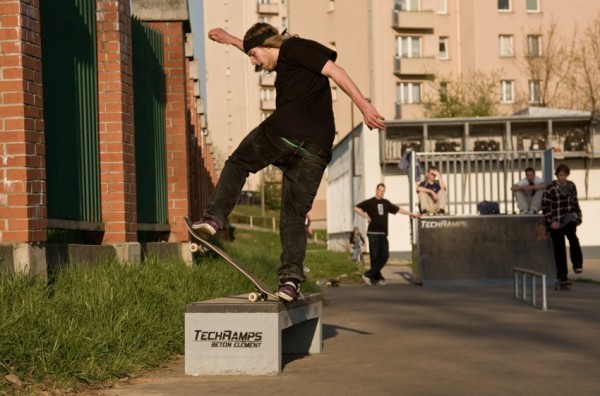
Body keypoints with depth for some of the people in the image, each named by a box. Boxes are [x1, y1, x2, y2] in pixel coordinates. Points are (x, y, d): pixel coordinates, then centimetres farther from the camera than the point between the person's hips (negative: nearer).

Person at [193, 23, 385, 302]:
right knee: (294, 217, 8)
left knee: (237, 163, 19)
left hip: (283, 133, -8)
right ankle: (291, 278, -6)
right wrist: (229, 40, 64)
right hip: (316, 148, 8)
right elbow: (265, 53, 55)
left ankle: (215, 216, 7)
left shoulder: (294, 47, 7)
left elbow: (334, 70, -6)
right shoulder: (288, 58, 32)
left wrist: (363, 106, -14)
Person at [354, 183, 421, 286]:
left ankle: (369, 275, 0)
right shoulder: (370, 202, 0)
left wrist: (412, 214, 21)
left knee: (384, 256, -4)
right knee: (375, 256, -5)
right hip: (373, 233, -6)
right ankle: (377, 277, 2)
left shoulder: (386, 203, 16)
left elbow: (398, 210, 21)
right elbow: (356, 208, -6)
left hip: (383, 234, 6)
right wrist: (366, 216, -10)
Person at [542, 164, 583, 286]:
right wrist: (551, 221, -13)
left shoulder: (571, 186, 8)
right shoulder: (551, 189, -7)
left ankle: (577, 264, -29)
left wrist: (578, 216, 13)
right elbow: (545, 207, -6)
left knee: (573, 237, -28)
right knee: (559, 249, 2)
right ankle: (562, 275, 10)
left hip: (570, 219, 2)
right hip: (556, 223, -2)